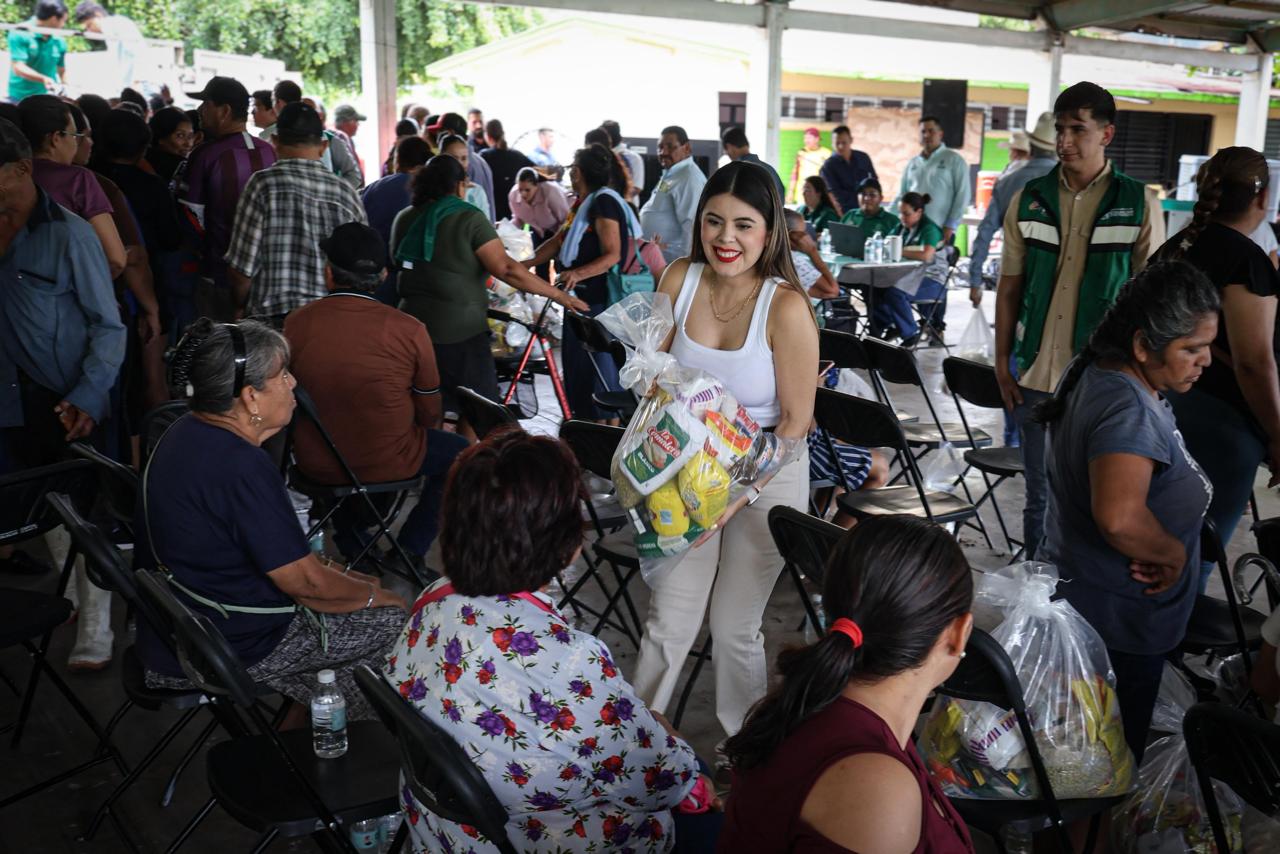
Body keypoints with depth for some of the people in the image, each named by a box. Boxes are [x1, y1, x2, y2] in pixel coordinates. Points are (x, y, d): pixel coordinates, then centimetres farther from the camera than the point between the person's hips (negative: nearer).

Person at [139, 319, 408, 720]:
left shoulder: (186, 433, 2)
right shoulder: (243, 468, -29)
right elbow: (305, 582, -22)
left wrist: (323, 568, 12)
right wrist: (373, 593, -5)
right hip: (232, 648, -10)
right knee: (396, 620, 1)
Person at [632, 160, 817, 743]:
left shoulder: (786, 307, -20)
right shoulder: (680, 279, -8)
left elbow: (795, 423, -14)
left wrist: (739, 495, -19)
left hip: (768, 476, -3)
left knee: (735, 625, 9)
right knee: (668, 619, 5)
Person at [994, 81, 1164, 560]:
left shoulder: (1139, 205, -2)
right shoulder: (1028, 200, 5)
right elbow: (1009, 287, 8)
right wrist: (1003, 363, 5)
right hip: (1035, 376, 2)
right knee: (1040, 497, 13)